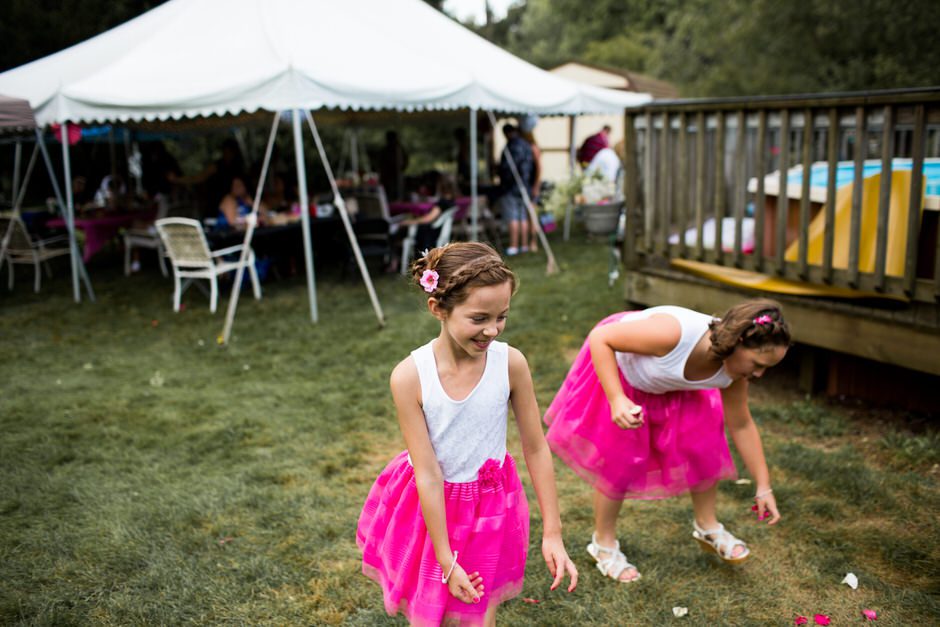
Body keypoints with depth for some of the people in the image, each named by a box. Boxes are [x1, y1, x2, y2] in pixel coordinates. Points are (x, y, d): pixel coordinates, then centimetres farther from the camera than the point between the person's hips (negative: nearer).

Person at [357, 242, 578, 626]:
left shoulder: (511, 364, -19)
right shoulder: (410, 377, -23)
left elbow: (536, 449, -8)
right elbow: (428, 474, -18)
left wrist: (553, 534, -6)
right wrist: (446, 561, -13)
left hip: (490, 508, 1)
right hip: (428, 508, -1)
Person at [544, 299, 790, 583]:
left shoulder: (732, 371, -22)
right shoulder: (673, 333, -44)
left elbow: (741, 425, -6)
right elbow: (600, 338, -35)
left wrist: (763, 487, 0)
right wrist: (617, 399, -44)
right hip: (616, 367, -5)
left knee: (703, 446, 0)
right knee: (618, 459, -5)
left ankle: (707, 526, 26)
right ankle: (603, 543, 19)